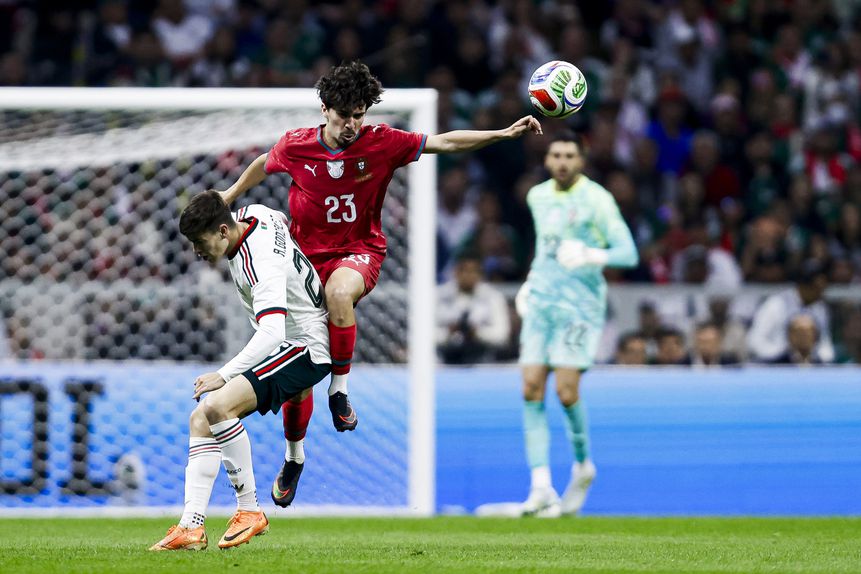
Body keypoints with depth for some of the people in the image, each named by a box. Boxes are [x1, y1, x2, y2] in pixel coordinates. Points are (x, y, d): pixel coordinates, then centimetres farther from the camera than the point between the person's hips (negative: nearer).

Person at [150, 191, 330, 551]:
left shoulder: (262, 264, -28)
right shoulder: (251, 214, -2)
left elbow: (272, 332, -40)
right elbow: (284, 222, 23)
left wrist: (225, 375, -47)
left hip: (305, 347, -10)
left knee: (217, 406, -29)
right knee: (200, 420, -3)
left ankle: (249, 510, -16)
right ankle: (192, 527, -10)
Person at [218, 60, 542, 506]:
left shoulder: (382, 143, -11)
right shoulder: (294, 146, -8)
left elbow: (445, 142, -9)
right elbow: (263, 165, 14)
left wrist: (504, 134, -17)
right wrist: (231, 194, 29)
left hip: (359, 251, -2)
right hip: (307, 256, 2)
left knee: (339, 292, -40)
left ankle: (340, 388, -23)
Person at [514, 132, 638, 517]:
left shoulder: (596, 199, -8)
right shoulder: (538, 197, 12)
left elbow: (627, 253, -14)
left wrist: (591, 256, -31)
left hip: (580, 307, -5)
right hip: (541, 304, 5)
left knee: (566, 392, -12)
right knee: (531, 389, -8)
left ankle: (582, 466, 15)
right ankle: (541, 487, -9)